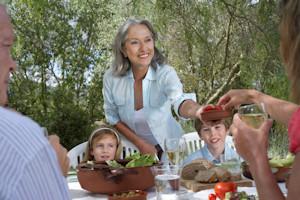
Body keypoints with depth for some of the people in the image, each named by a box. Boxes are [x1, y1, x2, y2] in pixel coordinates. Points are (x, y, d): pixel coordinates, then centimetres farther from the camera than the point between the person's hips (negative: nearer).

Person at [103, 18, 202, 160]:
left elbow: (179, 101, -42)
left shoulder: (165, 74, -23)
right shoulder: (111, 78, -15)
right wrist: (140, 143, -11)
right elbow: (112, 117, -2)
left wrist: (198, 110, -64)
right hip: (134, 147, 1)